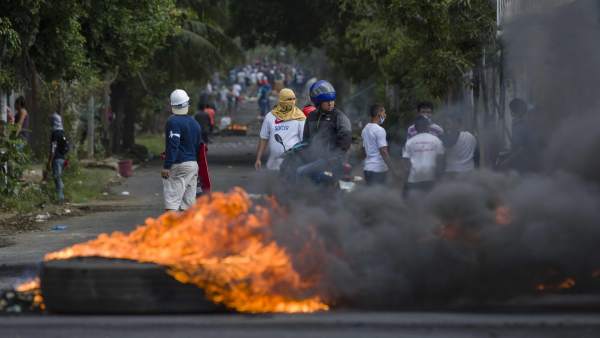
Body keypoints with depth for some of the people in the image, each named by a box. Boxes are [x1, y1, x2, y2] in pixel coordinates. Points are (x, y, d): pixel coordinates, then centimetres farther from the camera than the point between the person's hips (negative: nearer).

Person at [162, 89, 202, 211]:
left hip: (178, 165, -7)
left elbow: (172, 145, -19)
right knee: (188, 201, 11)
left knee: (171, 201, -12)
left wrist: (166, 166, -19)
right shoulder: (195, 123, 13)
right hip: (193, 164, 7)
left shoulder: (173, 121, -11)